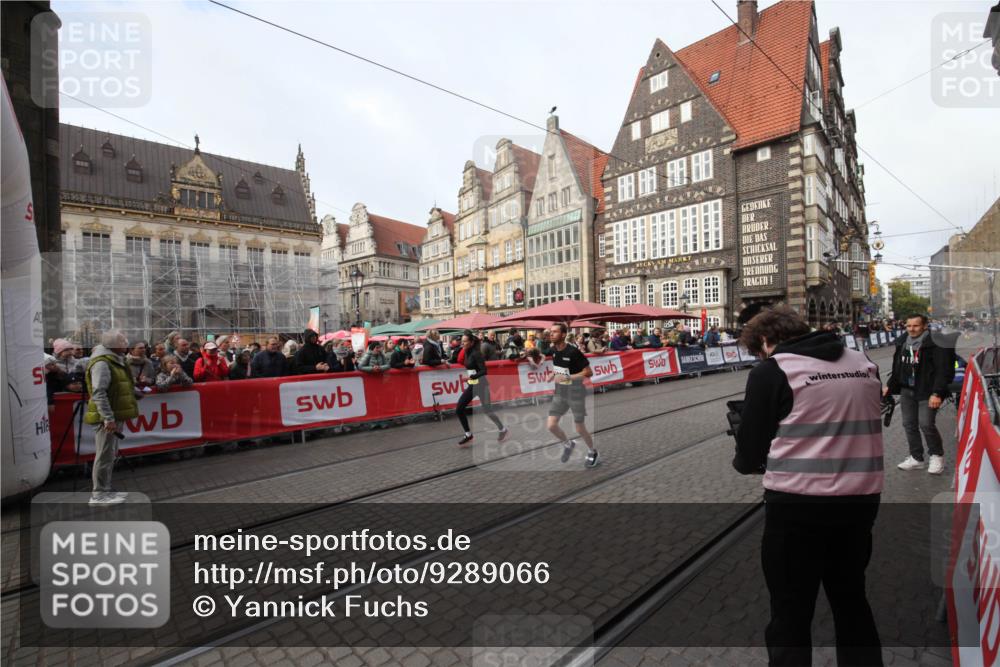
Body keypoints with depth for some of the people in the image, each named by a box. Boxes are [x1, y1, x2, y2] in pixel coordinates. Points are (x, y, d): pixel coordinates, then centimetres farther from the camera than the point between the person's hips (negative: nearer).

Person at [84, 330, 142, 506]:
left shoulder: (114, 361, 14)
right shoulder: (102, 363, -17)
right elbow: (99, 393, -23)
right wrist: (108, 418, -26)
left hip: (114, 415, 10)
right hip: (106, 418, -10)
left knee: (110, 454, 17)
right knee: (105, 455, -4)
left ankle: (105, 490, 27)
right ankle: (99, 494, 5)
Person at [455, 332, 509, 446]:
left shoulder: (476, 354, -19)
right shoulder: (467, 353, 4)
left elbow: (484, 371, -25)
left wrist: (472, 377, -36)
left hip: (481, 384, -8)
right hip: (471, 385, 8)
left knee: (487, 410, 3)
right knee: (459, 409, -1)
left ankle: (503, 430, 25)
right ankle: (468, 435, 11)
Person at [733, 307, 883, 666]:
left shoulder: (771, 371, -11)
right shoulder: (864, 363, 6)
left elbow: (750, 454, -6)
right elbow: (855, 428, 16)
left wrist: (746, 463, 16)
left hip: (797, 502, -5)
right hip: (862, 496, 6)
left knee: (790, 613, 12)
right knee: (852, 599, 27)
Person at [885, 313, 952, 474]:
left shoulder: (935, 344, -12)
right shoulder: (902, 343, 9)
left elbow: (943, 371, -16)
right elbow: (897, 367, 18)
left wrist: (937, 393, -21)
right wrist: (889, 386, 16)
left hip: (927, 392, -7)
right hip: (907, 391, 7)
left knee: (926, 424, -10)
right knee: (909, 424, 10)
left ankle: (937, 456, 15)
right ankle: (916, 458, 23)